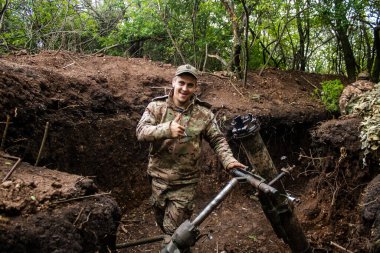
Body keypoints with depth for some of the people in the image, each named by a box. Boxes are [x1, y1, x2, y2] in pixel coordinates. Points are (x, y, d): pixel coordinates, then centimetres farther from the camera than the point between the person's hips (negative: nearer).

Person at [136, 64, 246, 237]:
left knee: (174, 230, 0)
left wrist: (229, 161, -19)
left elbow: (218, 140, -1)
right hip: (158, 178, 2)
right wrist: (167, 129, -36)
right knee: (161, 222, 21)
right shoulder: (156, 106, -6)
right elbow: (141, 131, -19)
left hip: (185, 183, -2)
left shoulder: (204, 113, -5)